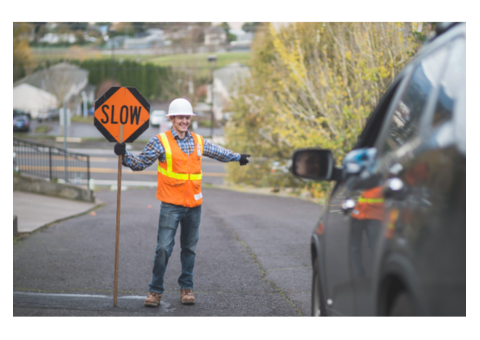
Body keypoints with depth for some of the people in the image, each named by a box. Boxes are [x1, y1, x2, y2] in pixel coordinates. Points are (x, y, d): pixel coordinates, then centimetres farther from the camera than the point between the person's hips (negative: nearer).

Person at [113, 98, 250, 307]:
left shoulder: (198, 142, 10)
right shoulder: (160, 142, -4)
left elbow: (218, 153, 29)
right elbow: (140, 163, -5)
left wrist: (238, 157, 39)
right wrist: (124, 155, -21)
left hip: (194, 205, 4)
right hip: (171, 205, -4)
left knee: (189, 248, 11)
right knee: (163, 248, -8)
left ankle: (186, 288, 21)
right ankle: (155, 290, 1)